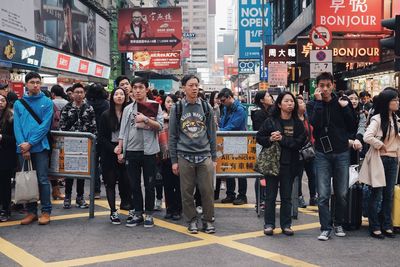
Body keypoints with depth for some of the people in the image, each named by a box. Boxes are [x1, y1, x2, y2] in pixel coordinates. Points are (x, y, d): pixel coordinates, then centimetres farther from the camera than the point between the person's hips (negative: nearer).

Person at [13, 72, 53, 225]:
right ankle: (31, 211, 16)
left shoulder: (47, 102, 1)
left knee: (42, 179, -1)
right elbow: (17, 126, 1)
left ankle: (46, 211, 7)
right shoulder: (18, 103, 8)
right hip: (22, 148, 3)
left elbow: (45, 126, -7)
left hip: (39, 147, -3)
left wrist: (30, 143, -13)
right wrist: (22, 145, -13)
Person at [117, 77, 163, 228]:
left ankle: (149, 214, 14)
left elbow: (160, 126, -6)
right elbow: (123, 131, 10)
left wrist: (145, 119, -18)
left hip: (149, 151, -3)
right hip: (131, 151, 3)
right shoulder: (128, 109, 11)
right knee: (134, 185, 9)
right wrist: (120, 150, 5)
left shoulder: (154, 106, 2)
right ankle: (137, 214, 18)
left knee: (149, 185, 4)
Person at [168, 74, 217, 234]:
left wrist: (214, 158, 6)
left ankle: (208, 220, 15)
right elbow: (172, 136, 5)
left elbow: (212, 134, 9)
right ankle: (192, 220, 19)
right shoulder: (177, 108, 3)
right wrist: (174, 160, 1)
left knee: (207, 190, 0)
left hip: (204, 156, 1)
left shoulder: (206, 107, 7)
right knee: (187, 191, 4)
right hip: (185, 156, 0)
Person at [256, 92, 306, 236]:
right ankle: (269, 224, 15)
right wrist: (270, 139, -16)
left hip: (289, 164, 2)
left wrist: (282, 139, -17)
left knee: (287, 196, 10)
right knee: (270, 195, 5)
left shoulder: (297, 123, 3)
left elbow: (300, 141, -9)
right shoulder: (270, 121, -1)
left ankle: (286, 224, 20)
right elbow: (259, 137, 2)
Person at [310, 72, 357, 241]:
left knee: (341, 193, 9)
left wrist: (345, 108, -9)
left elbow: (353, 127, 1)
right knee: (323, 195, -3)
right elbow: (315, 125, -19)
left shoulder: (342, 102, 4)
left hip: (341, 153, 2)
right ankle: (326, 228, 5)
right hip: (322, 154, -1)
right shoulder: (314, 104, 0)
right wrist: (319, 102, -19)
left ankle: (338, 224, 26)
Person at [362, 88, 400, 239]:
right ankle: (375, 228, 8)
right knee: (377, 195, 0)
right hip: (380, 160, -6)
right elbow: (367, 137, -23)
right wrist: (381, 145, -13)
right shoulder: (377, 119, -11)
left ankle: (387, 226, 19)